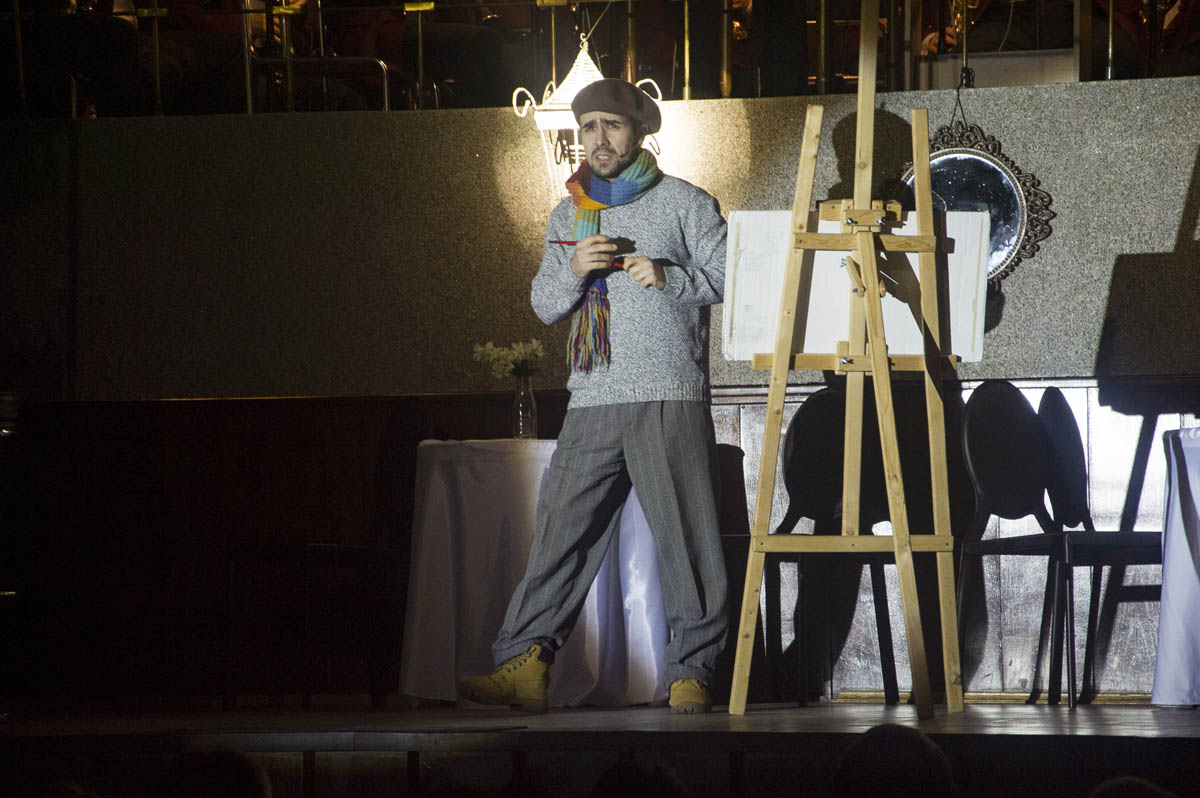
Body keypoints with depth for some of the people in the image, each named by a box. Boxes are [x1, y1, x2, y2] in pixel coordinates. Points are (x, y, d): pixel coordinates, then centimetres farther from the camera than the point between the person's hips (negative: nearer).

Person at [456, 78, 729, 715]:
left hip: (670, 400, -4)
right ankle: (524, 666, -3)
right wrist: (574, 271, -1)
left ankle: (690, 673, 1)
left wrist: (669, 276, -13)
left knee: (686, 537, -5)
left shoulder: (685, 203, 6)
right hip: (592, 404, 4)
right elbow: (543, 305, 19)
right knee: (560, 532, -2)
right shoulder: (568, 215, 20)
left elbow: (730, 275, 2)